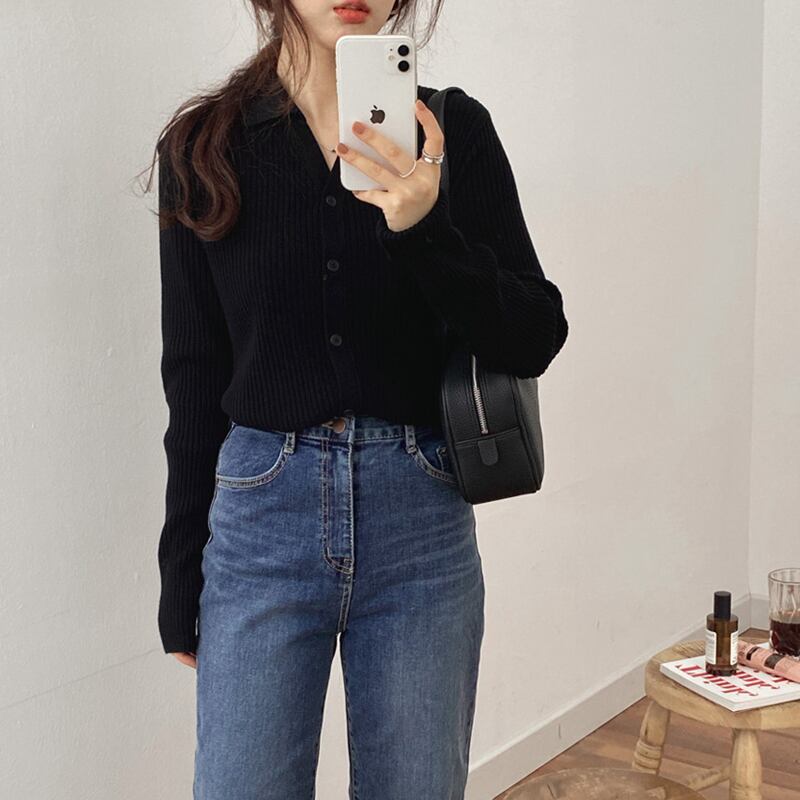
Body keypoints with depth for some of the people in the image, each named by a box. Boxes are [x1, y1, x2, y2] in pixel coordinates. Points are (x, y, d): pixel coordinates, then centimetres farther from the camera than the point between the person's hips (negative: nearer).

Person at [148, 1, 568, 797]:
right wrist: (180, 573, 8)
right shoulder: (205, 146, 2)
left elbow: (533, 340, -4)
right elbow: (194, 374, 5)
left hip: (421, 519, 1)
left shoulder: (453, 129, 1)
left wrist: (426, 230, -21)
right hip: (262, 516, 0)